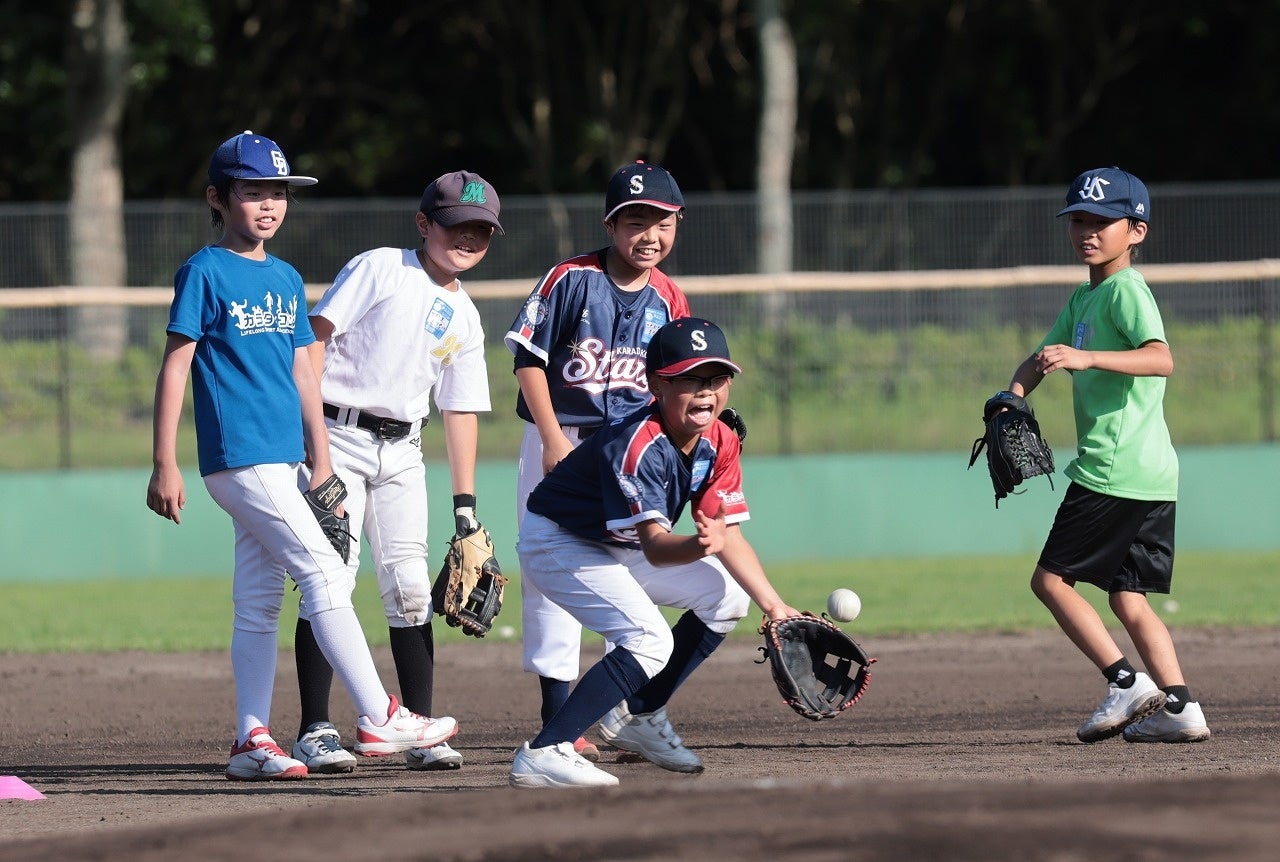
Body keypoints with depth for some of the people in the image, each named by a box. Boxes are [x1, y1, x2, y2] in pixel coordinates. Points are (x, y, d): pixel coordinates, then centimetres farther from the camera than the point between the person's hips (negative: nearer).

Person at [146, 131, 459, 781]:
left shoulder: (286, 280, 15)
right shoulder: (205, 273, -6)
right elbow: (175, 367, -9)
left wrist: (321, 459, 12)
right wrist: (164, 465, -13)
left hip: (283, 460, 8)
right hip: (239, 458, -8)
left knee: (260, 603, 7)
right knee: (325, 574, -11)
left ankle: (251, 740, 9)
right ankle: (378, 718, -9)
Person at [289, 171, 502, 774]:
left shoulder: (465, 319, 12)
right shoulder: (380, 270, -6)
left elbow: (460, 412, 15)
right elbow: (314, 337, -11)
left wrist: (466, 508, 11)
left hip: (401, 452, 6)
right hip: (338, 436, -6)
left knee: (409, 585, 0)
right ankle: (315, 731, -9)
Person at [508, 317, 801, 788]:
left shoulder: (719, 444, -7)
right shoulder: (636, 445, -32)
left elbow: (730, 536, -5)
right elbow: (655, 545, -40)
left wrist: (776, 607, -15)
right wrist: (700, 544, -62)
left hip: (617, 548, 9)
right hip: (557, 543, -9)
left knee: (728, 593, 9)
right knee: (650, 641, -26)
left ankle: (641, 717, 17)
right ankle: (542, 754, -31)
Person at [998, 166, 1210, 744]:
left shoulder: (1127, 290, -10)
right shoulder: (1083, 298, 19)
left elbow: (1161, 358, -25)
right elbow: (1043, 358, 23)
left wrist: (1086, 358, -35)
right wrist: (1015, 394, 2)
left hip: (1113, 469, -10)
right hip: (1152, 474, 10)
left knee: (1051, 579, -4)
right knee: (1127, 598, 8)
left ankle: (1127, 684, -9)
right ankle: (1180, 707, 0)